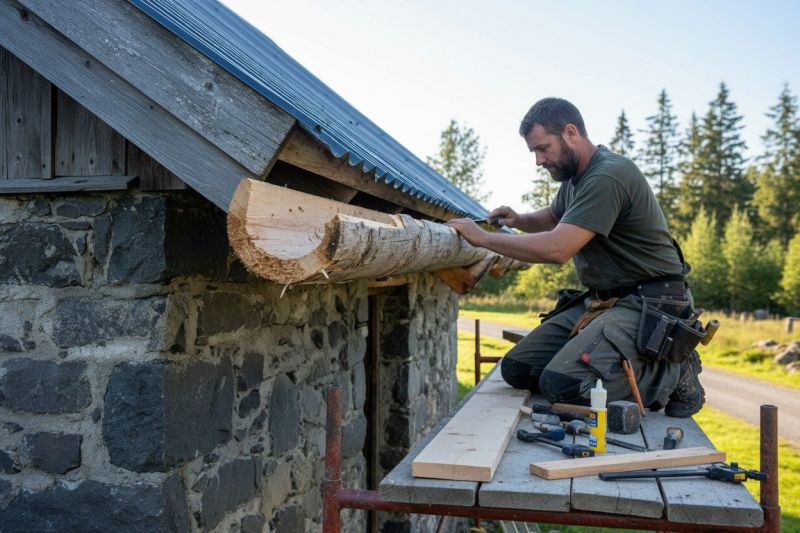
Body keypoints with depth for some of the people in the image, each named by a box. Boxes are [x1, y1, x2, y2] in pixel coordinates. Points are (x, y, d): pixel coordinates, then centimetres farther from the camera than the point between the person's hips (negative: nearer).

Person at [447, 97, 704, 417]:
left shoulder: (609, 175, -19)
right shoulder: (574, 177, 12)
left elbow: (556, 249, -28)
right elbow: (551, 217, 33)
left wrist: (483, 238, -17)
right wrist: (518, 220, 10)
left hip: (645, 304, -9)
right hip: (598, 300, 9)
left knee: (562, 385, -26)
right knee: (517, 369, -2)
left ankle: (671, 373, -5)